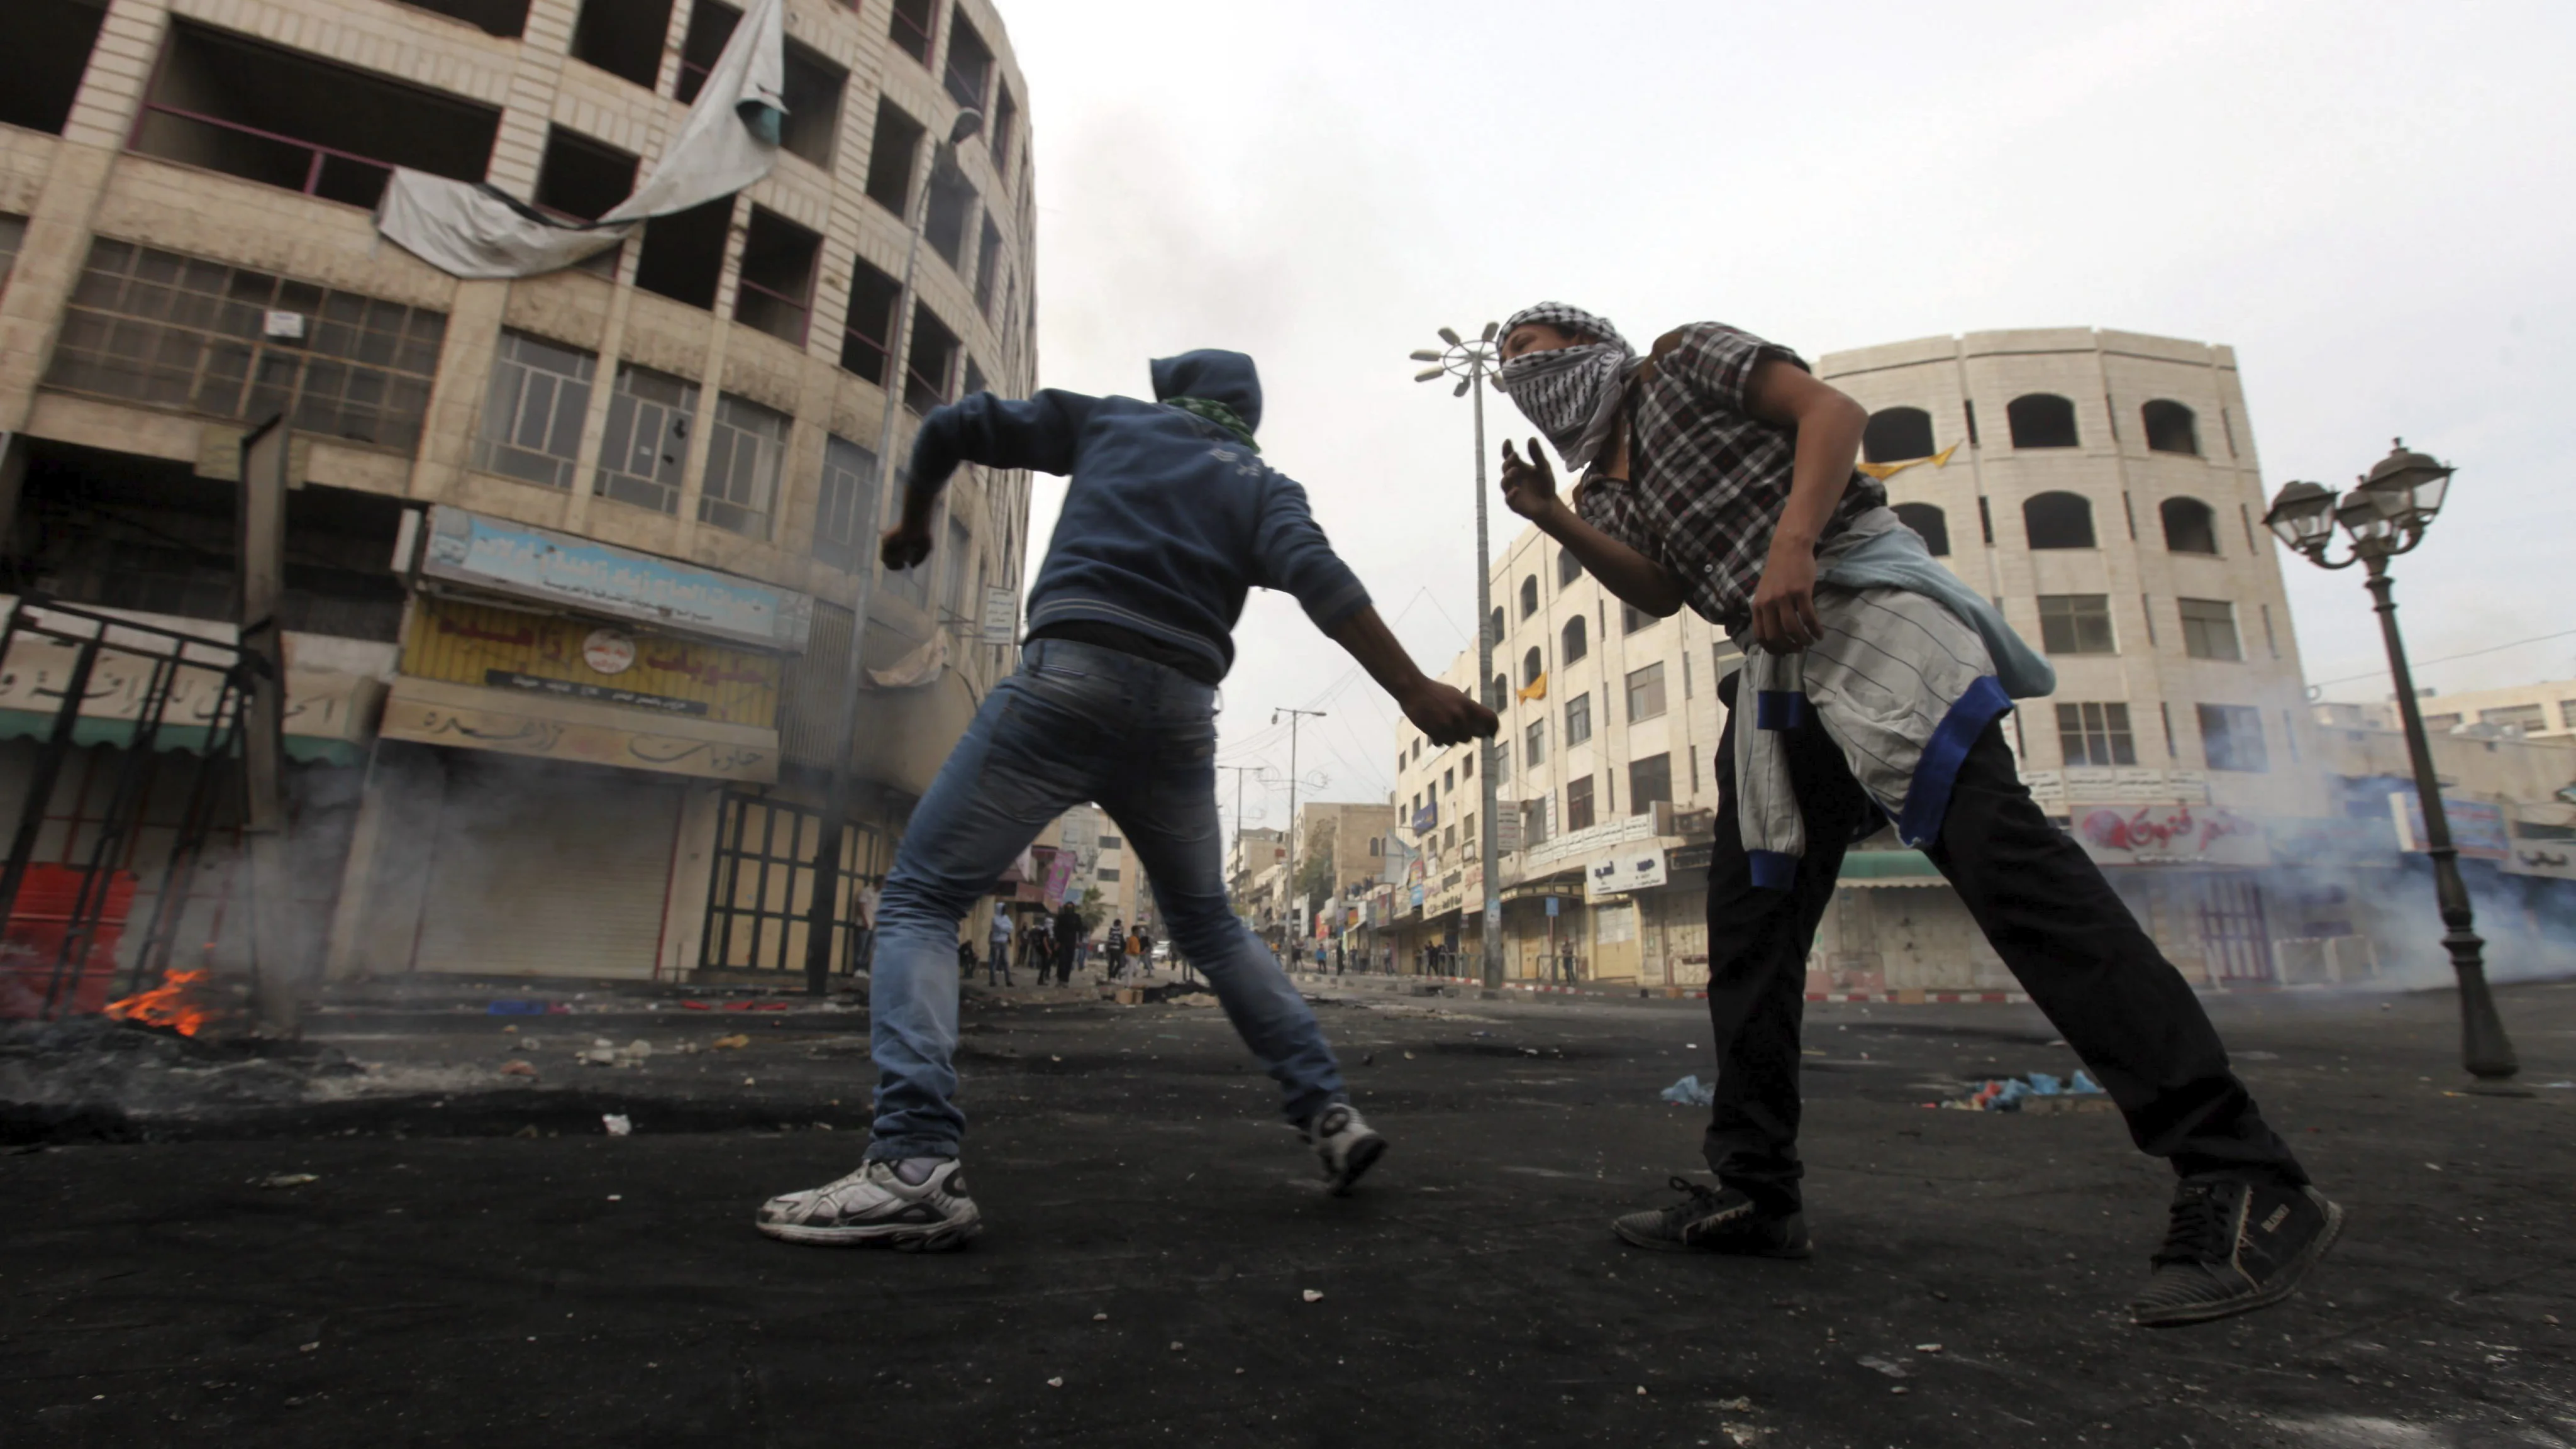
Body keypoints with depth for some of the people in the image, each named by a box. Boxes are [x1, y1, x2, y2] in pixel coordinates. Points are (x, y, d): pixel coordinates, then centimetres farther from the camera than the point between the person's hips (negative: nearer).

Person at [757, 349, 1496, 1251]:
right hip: (1181, 711, 3)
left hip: (1070, 673, -3)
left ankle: (915, 1165, -15)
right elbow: (1316, 576, -2)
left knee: (919, 899, 2)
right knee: (1207, 922, 22)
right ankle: (1329, 1114, 19)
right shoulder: (1265, 486, 20)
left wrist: (914, 523, 41)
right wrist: (1414, 691, -11)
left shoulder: (1112, 422, 22)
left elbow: (951, 428, 23)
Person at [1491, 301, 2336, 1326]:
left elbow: (1833, 411, -4)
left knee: (1999, 853, -22)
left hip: (1859, 601, -7)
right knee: (1746, 924, 1)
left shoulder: (1680, 359, 10)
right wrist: (1552, 521, -5)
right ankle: (1754, 1193, 8)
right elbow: (1659, 590, 7)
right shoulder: (1604, 486, 25)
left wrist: (1791, 544, -21)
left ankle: (2243, 1181, -21)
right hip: (1775, 671, 8)